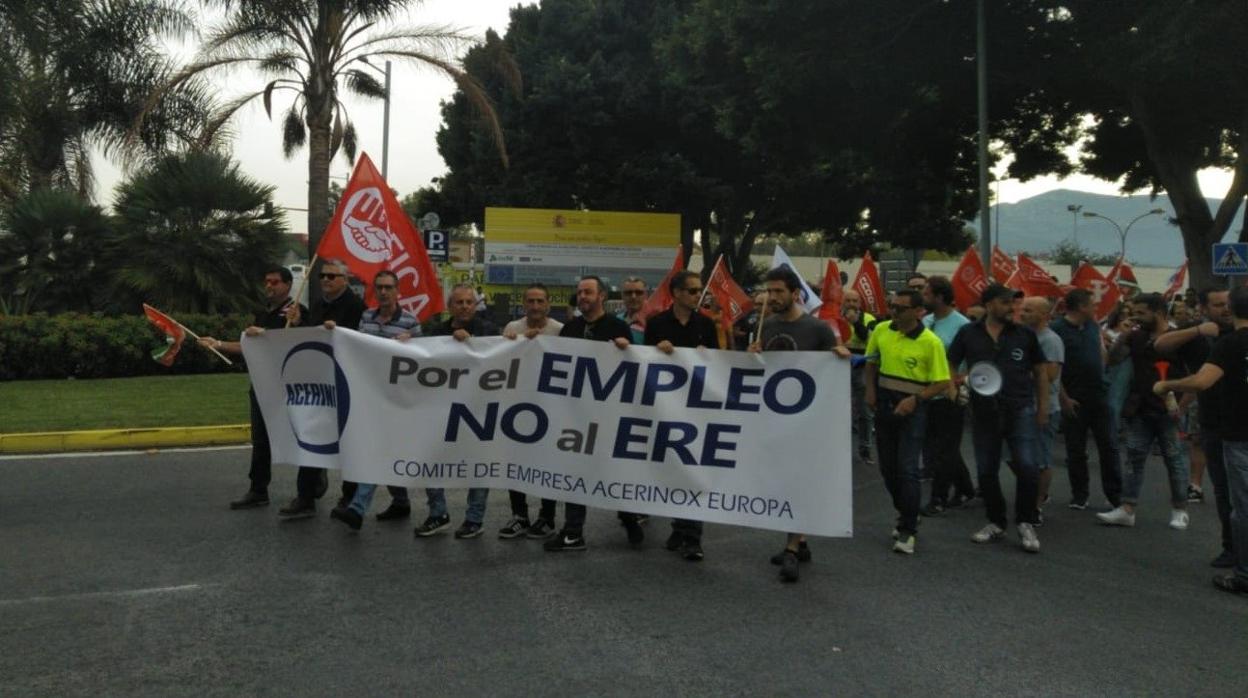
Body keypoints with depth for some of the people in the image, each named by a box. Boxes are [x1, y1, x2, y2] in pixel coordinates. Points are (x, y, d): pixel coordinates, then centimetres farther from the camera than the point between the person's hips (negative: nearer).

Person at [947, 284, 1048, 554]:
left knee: (1027, 467, -12)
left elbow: (1040, 371, 10)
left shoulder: (1025, 334, 4)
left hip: (1020, 409, -1)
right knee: (986, 470, 9)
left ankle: (1025, 523, 7)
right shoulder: (968, 334, 3)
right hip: (983, 412, 1)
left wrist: (1043, 407, 5)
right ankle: (996, 523, 26)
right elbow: (949, 365, 8)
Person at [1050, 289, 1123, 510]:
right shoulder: (1056, 329, -9)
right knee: (1076, 451, 6)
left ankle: (1116, 496, 14)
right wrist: (1063, 397, -15)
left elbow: (1103, 355, 20)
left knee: (1109, 447, 5)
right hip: (1074, 400, -5)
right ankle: (1079, 496, 19)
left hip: (1100, 395, 5)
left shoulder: (1093, 326, 10)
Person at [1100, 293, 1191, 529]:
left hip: (1166, 411, -4)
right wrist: (1123, 335, -11)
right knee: (1134, 459, 4)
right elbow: (1114, 359, 1)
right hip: (1139, 410, 5)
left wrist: (1182, 403, -13)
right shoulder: (1136, 337, 6)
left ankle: (1179, 510, 18)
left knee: (1174, 459, 6)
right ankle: (1127, 510, 6)